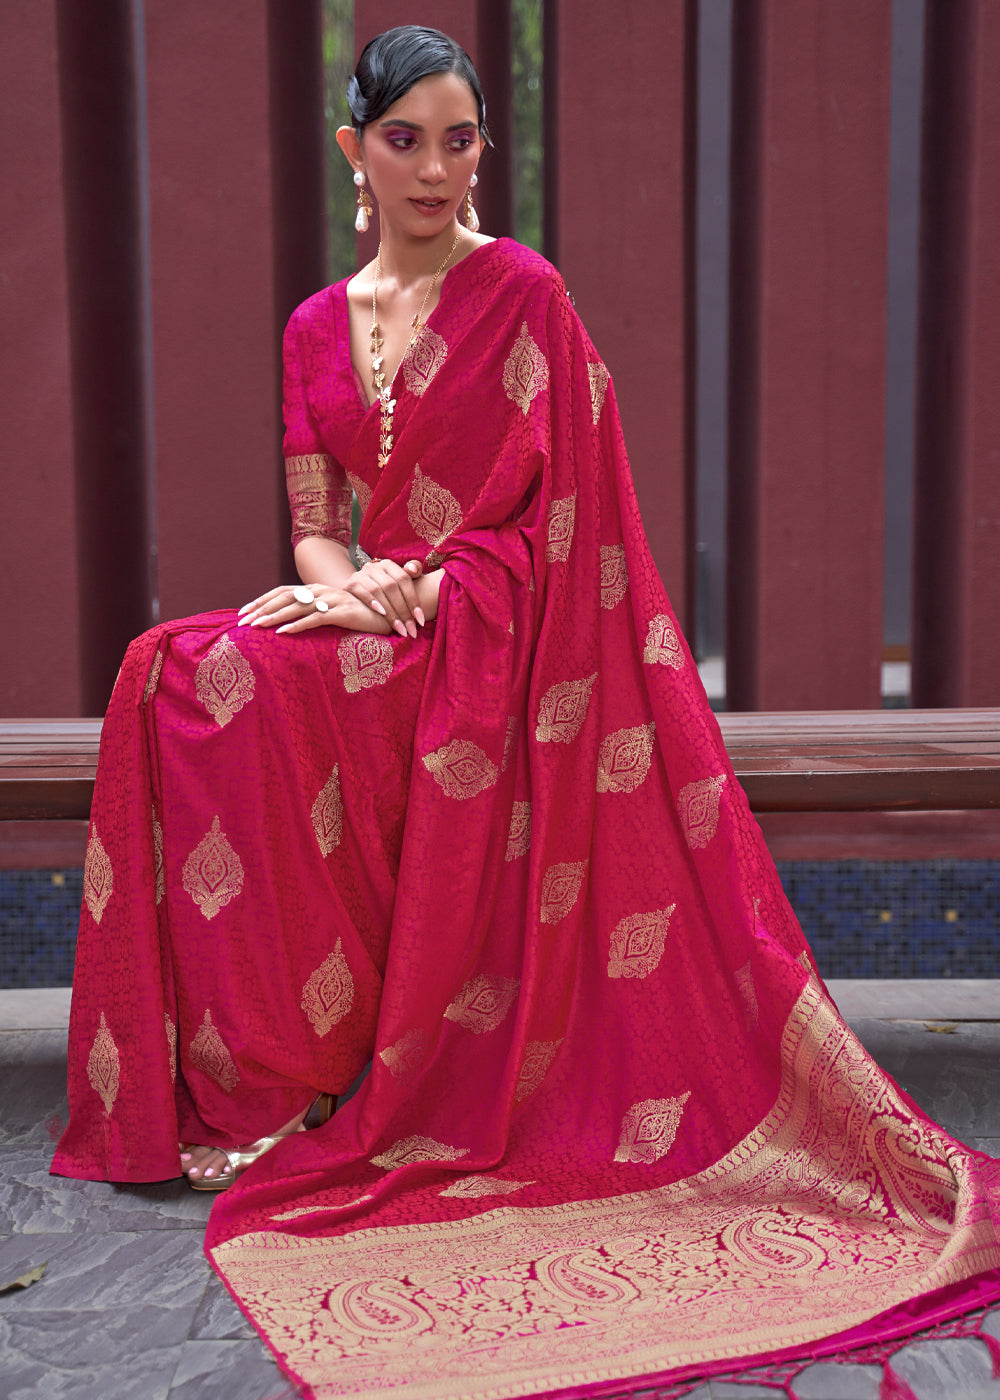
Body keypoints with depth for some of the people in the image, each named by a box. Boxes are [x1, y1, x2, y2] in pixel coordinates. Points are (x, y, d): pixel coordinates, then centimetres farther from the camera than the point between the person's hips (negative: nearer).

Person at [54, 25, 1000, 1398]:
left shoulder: (524, 293, -2)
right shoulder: (317, 326, 14)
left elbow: (556, 522, -7)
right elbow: (314, 526, 11)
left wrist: (404, 593, -14)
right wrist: (347, 585, -12)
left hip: (493, 648, -5)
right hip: (379, 636, 6)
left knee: (202, 682, -24)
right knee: (176, 677, -20)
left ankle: (292, 1075, -11)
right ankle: (243, 1071, -10)